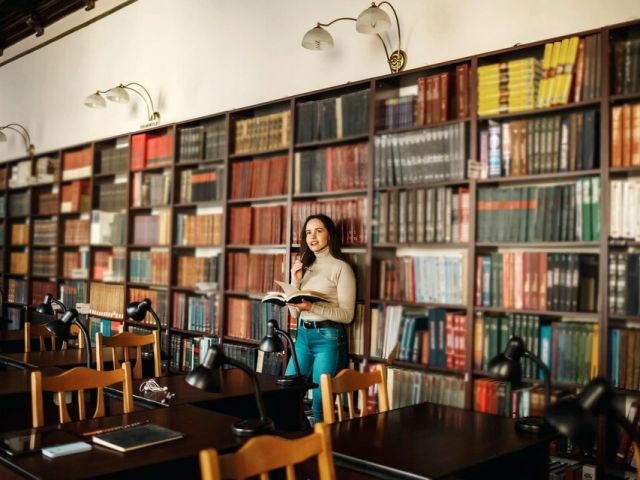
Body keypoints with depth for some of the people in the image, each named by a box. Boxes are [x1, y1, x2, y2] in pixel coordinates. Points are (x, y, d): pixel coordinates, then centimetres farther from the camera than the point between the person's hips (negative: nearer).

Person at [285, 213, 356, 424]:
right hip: (303, 335, 6)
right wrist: (295, 281, -2)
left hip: (328, 338, -6)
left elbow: (347, 315, -12)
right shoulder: (305, 266, 13)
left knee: (321, 402, -2)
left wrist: (312, 307, -23)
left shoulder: (341, 267, -6)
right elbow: (295, 312, 11)